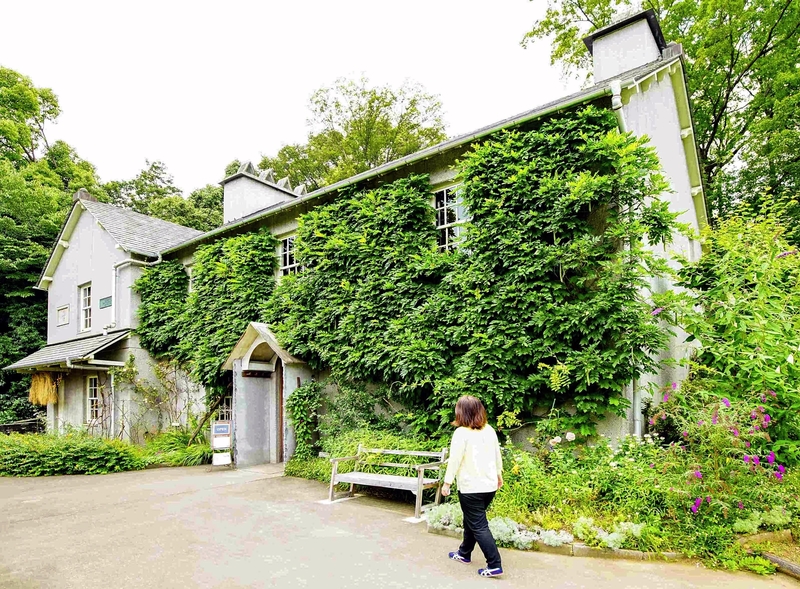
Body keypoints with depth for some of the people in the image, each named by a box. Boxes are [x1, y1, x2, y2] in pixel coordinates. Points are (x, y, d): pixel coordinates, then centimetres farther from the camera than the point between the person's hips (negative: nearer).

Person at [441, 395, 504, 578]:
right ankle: (464, 553, 36)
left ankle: (494, 565, 2)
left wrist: (447, 482, -7)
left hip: (471, 487, -7)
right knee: (472, 520, 22)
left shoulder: (461, 433, -17)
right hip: (489, 485, 7)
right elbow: (497, 454, 13)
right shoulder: (489, 430, 3)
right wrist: (499, 474, 26)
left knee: (478, 526, 2)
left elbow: (454, 460, -16)